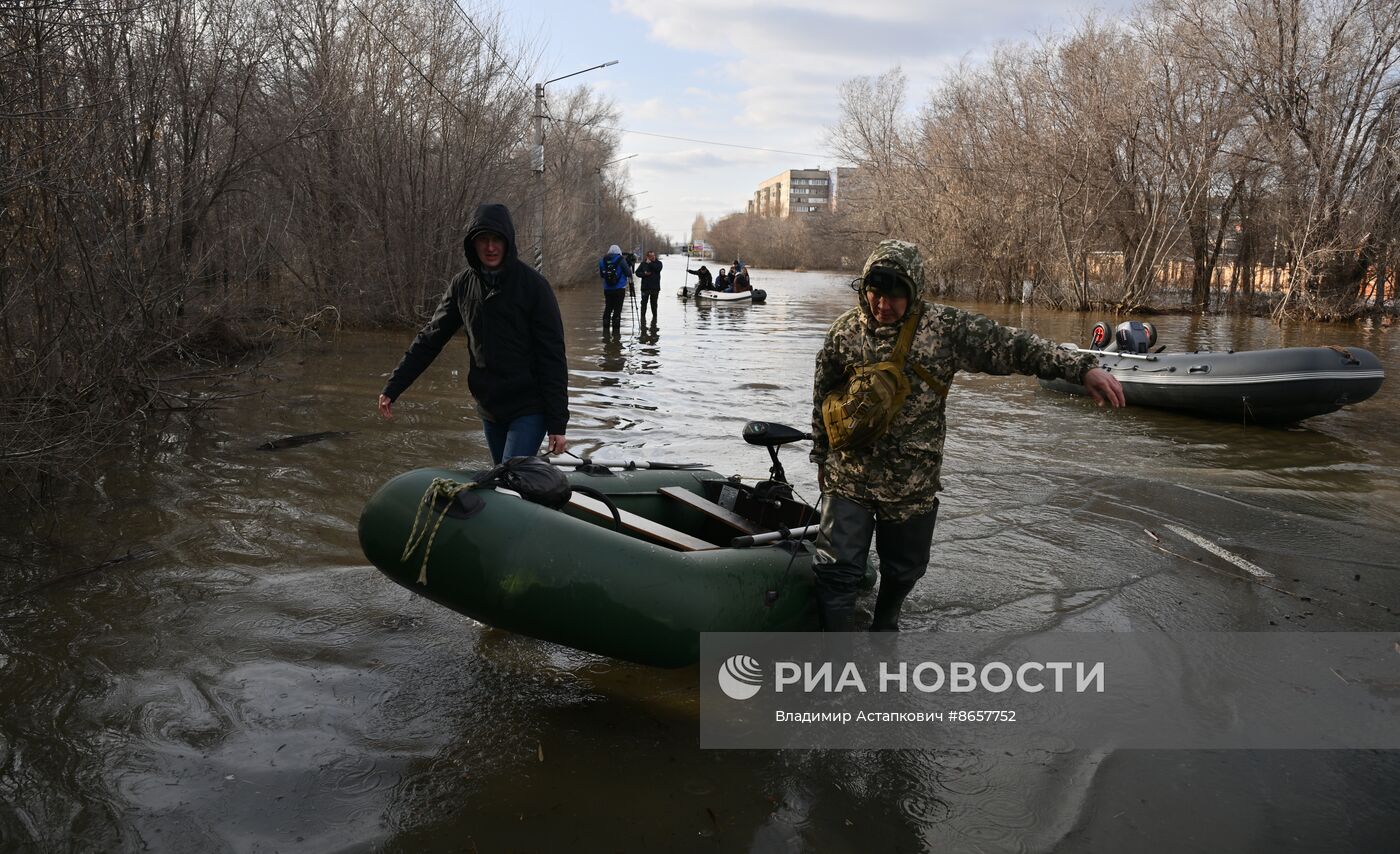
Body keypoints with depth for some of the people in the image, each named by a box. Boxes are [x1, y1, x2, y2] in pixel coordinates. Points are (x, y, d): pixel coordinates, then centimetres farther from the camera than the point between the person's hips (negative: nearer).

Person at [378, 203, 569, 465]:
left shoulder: (532, 284, -10)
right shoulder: (462, 285, 3)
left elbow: (552, 355, -11)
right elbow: (429, 339, 8)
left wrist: (557, 424, -14)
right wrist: (392, 388, 3)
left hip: (529, 410, -5)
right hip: (489, 410, 5)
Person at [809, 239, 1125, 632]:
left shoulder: (945, 327, -7)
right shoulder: (845, 331, -3)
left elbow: (1008, 345, -13)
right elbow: (822, 399, 8)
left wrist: (1082, 368, -24)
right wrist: (822, 457, 13)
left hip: (913, 485, 1)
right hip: (848, 480, 0)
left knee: (904, 570, 17)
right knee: (836, 569, -4)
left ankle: (884, 629, 45)